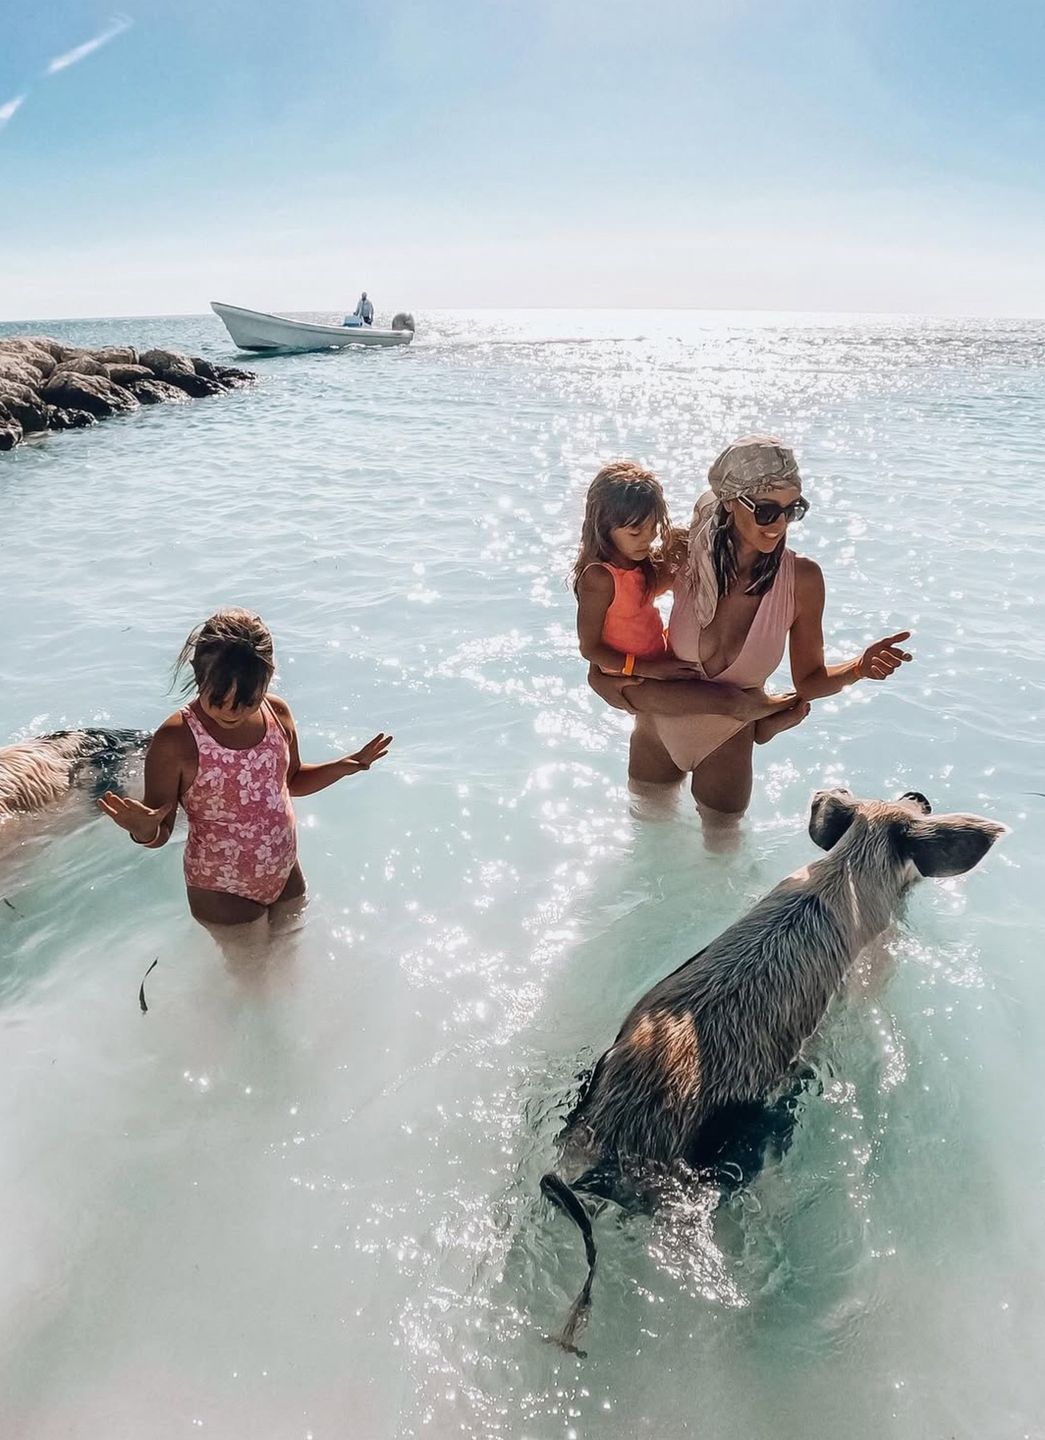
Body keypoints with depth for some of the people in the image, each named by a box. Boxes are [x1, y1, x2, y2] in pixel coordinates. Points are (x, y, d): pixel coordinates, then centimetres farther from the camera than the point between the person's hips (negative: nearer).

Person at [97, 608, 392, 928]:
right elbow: (160, 831, -17)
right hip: (221, 892, -5)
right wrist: (143, 830, -40)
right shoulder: (174, 742, -26)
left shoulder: (277, 713, -11)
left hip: (285, 875, 5)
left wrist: (347, 766, -8)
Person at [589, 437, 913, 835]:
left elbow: (808, 681, -14)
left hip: (727, 745, 0)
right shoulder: (686, 560, -22)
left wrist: (860, 667, -31)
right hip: (659, 731, 1)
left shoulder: (801, 579, -22)